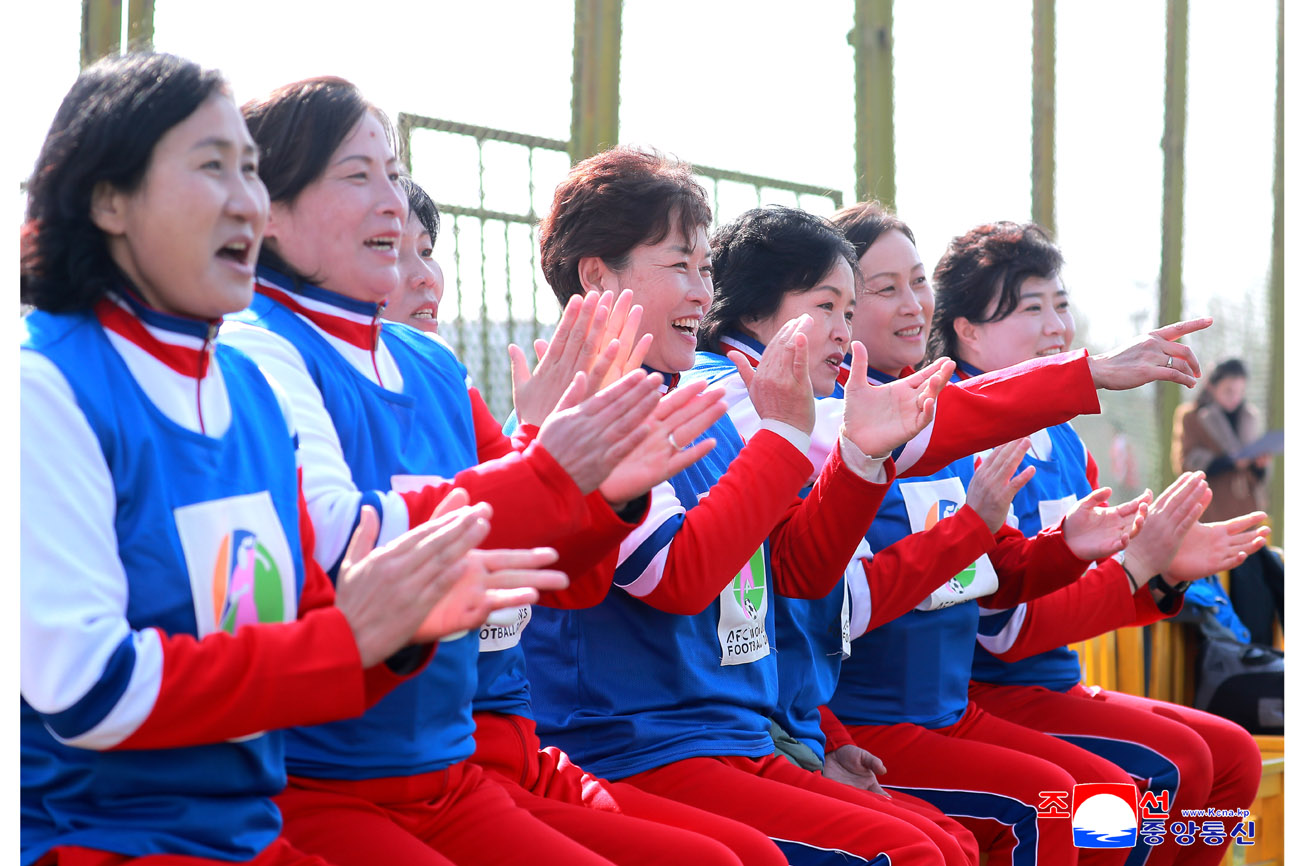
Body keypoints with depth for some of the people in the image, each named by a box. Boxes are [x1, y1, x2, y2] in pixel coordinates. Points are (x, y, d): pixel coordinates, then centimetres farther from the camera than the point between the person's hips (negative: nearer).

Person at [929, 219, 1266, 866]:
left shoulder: (1062, 440, 11)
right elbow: (1004, 628, -20)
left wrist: (1169, 574, -3)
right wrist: (1134, 563, -18)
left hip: (1057, 689, 9)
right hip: (982, 697, -9)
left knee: (1233, 756, 4)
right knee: (1175, 762, -19)